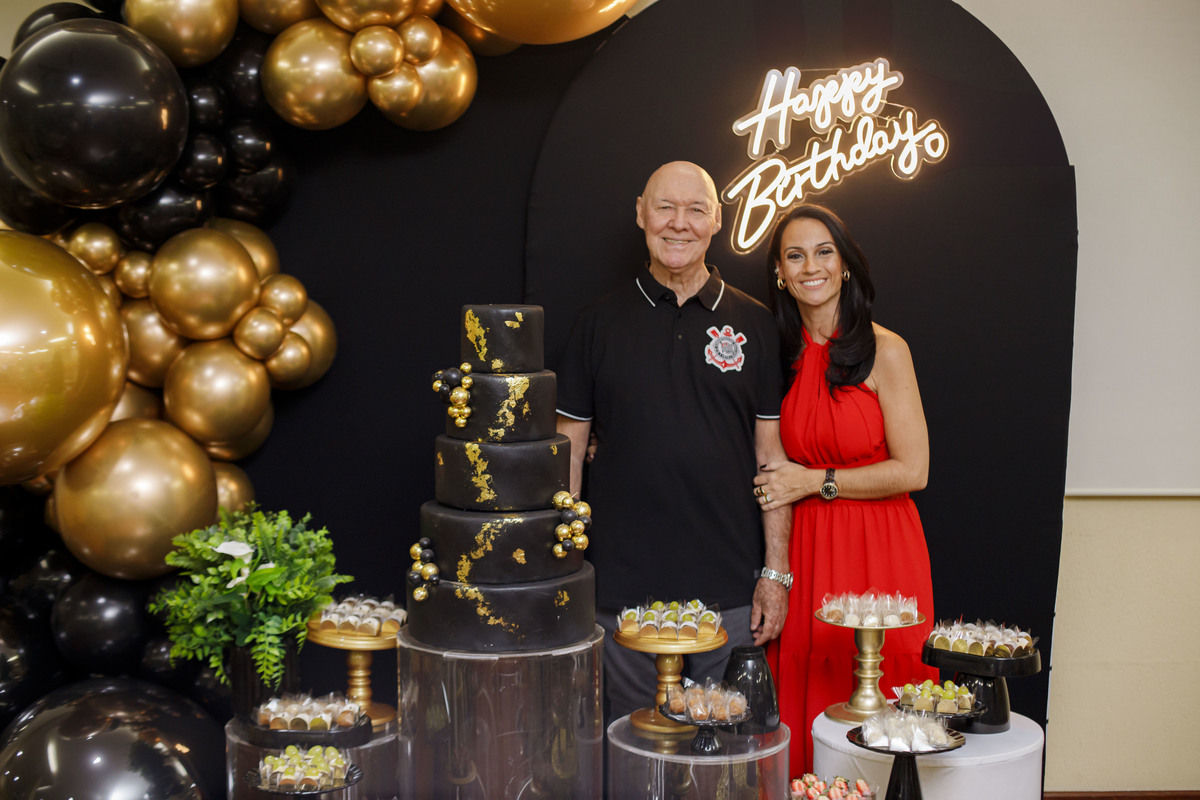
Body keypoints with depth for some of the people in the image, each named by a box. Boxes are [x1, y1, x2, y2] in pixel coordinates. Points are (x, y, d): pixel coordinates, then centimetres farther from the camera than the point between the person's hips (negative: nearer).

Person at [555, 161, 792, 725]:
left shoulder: (752, 323, 5)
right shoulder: (600, 322, 4)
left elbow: (771, 452, 5)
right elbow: (568, 449, 6)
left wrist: (776, 572, 1)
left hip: (729, 593, 1)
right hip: (622, 588, 0)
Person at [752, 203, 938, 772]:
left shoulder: (884, 351, -7)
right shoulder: (781, 356, 8)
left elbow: (912, 471, -9)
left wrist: (815, 481, -10)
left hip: (877, 552, -4)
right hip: (805, 551, 4)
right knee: (805, 709, 7)